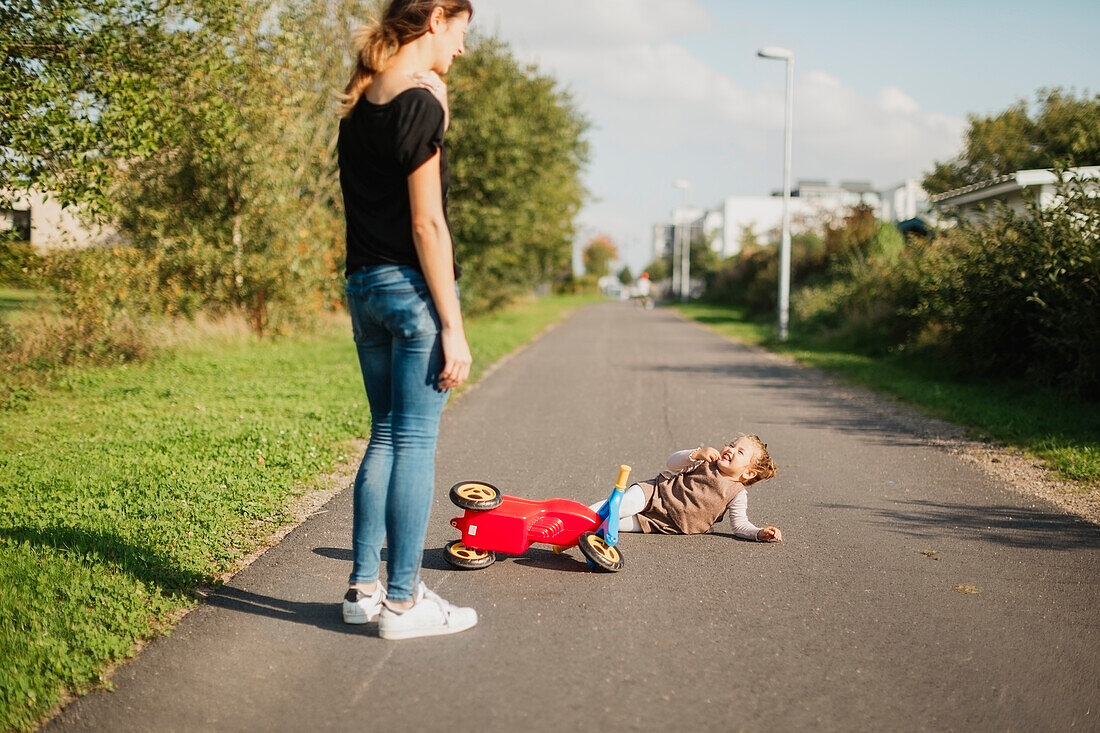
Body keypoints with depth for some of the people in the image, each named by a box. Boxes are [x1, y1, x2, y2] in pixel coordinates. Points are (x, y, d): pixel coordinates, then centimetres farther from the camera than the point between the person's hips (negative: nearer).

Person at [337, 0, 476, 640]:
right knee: (415, 443, -2)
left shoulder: (360, 106, 14)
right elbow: (426, 224, -16)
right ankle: (402, 602, 4)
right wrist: (453, 326, -15)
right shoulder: (419, 101, -12)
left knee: (386, 436, 14)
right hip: (412, 285, -9)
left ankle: (364, 587, 19)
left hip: (364, 283, 9)